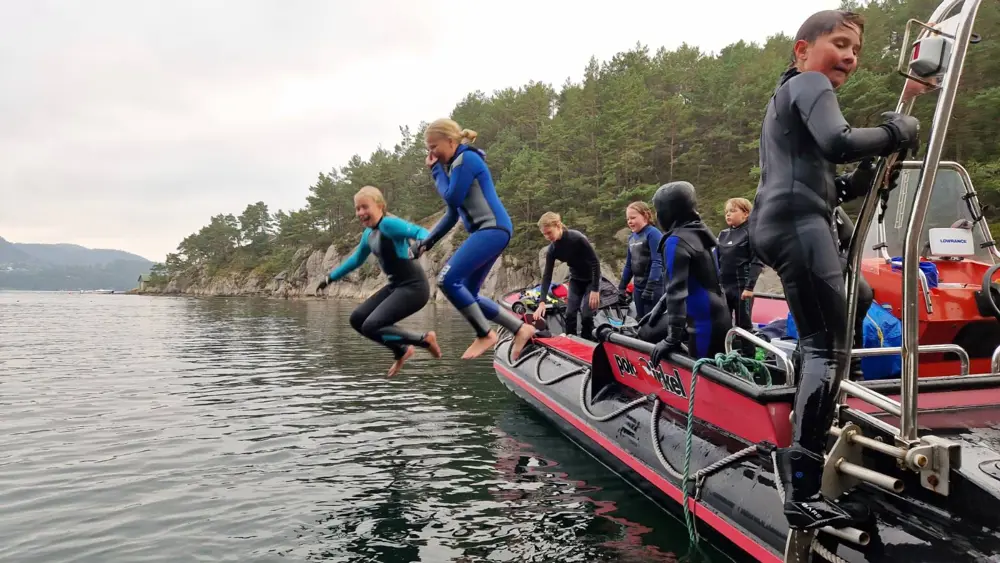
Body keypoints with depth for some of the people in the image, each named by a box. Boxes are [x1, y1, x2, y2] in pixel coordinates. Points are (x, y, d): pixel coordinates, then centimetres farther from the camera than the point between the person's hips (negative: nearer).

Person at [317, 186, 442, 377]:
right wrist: (330, 278, 33)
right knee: (357, 319, 10)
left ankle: (424, 339, -2)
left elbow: (419, 231, -30)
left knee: (371, 327, -17)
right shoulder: (368, 234, 10)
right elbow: (356, 259, 27)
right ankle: (402, 351, 21)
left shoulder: (389, 224, -16)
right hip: (395, 286, 9)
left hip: (414, 287, -9)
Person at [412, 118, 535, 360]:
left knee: (447, 280, -17)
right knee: (467, 294, 8)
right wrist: (427, 241, 18)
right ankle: (520, 329, 13)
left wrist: (436, 170, -1)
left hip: (493, 229, -10)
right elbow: (452, 213, 21)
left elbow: (452, 198, -13)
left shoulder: (467, 159, -8)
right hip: (485, 232, 10)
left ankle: (485, 334, -6)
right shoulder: (455, 165, 19)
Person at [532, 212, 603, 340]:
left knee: (586, 316, -8)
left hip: (591, 279, -5)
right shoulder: (552, 249, -13)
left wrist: (595, 289, -24)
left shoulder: (577, 238, -29)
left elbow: (595, 262, -24)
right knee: (570, 314, -1)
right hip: (575, 279, 5)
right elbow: (547, 275, -14)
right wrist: (542, 301, -24)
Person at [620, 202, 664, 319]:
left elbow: (657, 262, -18)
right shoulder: (632, 237, 11)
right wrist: (622, 287, 16)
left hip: (654, 287, -8)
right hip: (638, 287, 8)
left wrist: (650, 287, -24)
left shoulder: (653, 233, -11)